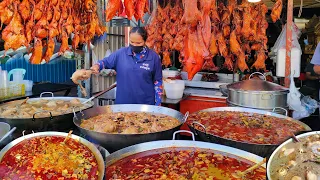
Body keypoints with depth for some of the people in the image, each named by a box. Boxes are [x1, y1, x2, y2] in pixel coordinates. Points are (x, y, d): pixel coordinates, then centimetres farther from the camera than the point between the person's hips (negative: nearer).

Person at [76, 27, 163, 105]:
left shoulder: (153, 57, -5)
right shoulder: (121, 53, -2)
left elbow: (157, 81, 1)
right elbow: (105, 62, 10)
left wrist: (158, 104, 0)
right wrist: (96, 67, -14)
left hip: (146, 104, -1)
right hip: (123, 102, 2)